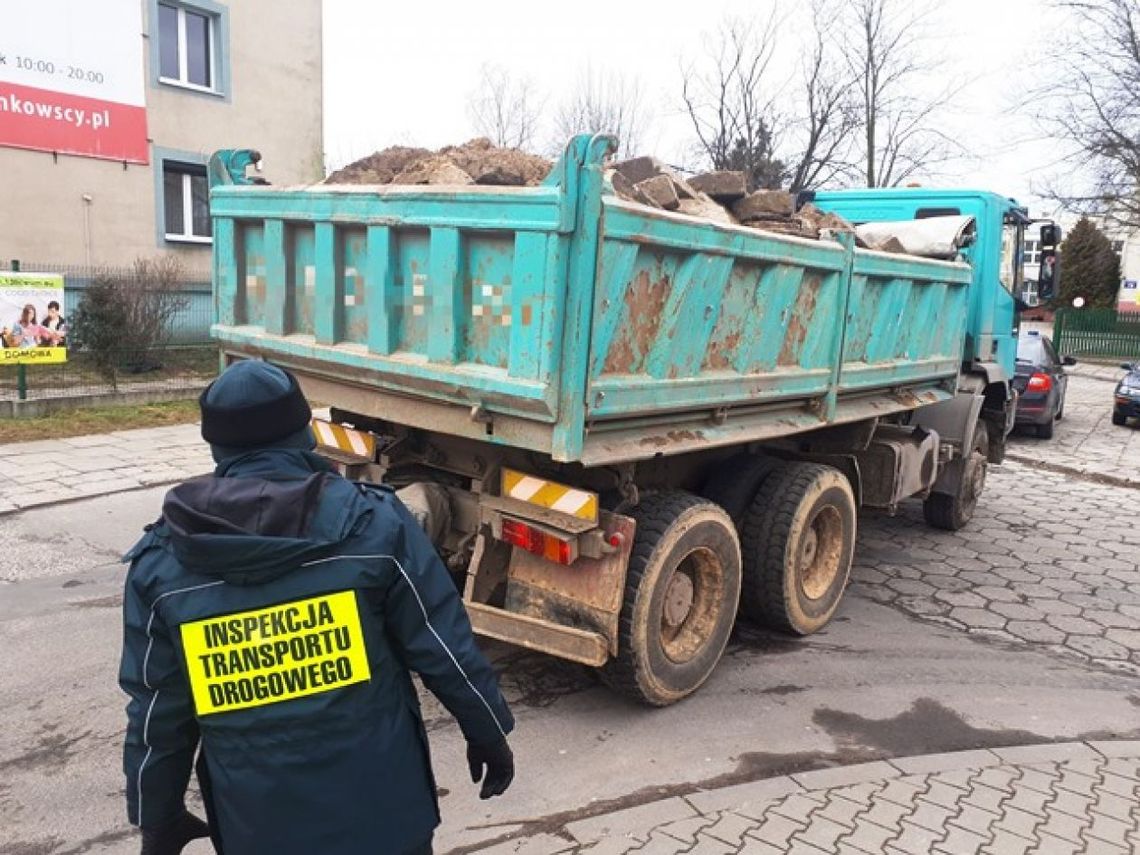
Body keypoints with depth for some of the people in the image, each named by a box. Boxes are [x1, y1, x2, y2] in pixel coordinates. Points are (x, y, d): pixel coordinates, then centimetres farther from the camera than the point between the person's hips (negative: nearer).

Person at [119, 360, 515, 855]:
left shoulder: (161, 563, -6)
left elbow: (157, 714, 1)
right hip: (378, 812, -1)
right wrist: (487, 733, 8)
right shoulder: (374, 523, -13)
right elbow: (443, 648, -7)